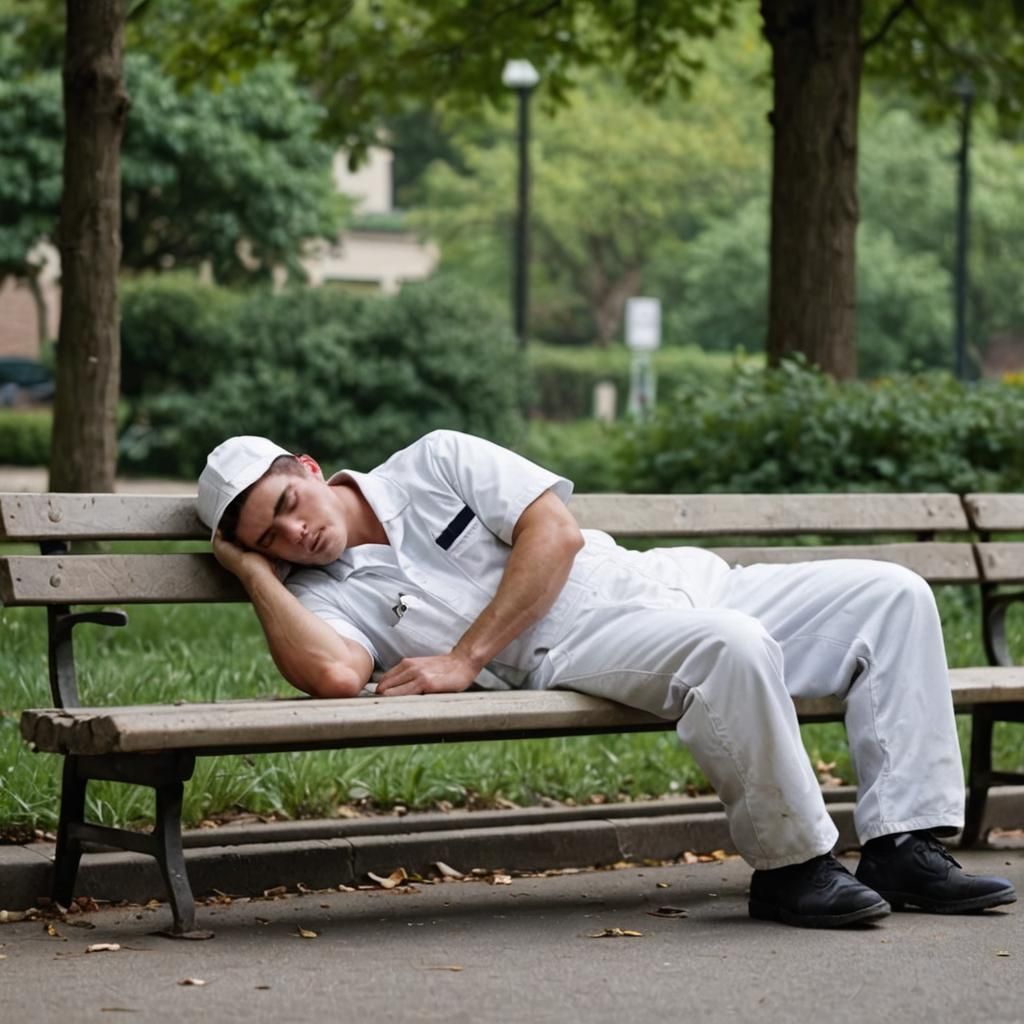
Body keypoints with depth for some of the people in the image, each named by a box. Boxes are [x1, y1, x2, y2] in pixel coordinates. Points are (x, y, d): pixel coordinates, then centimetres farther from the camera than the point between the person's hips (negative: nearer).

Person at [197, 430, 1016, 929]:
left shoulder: (436, 462, 9)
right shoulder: (322, 598, 2)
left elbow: (555, 530, -2)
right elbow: (334, 675, -22)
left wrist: (465, 659, -10)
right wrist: (255, 573, -8)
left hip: (677, 584, 5)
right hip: (571, 654, -4)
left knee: (892, 593, -8)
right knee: (730, 646, -37)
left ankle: (905, 846, -9)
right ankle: (790, 867, -23)